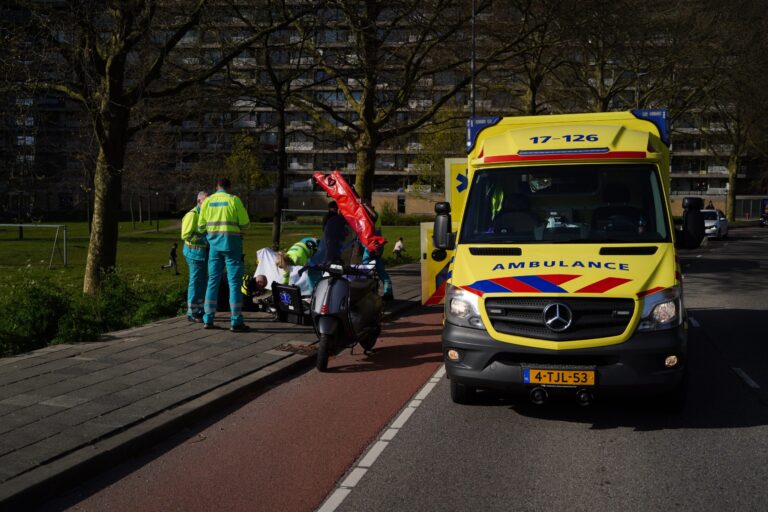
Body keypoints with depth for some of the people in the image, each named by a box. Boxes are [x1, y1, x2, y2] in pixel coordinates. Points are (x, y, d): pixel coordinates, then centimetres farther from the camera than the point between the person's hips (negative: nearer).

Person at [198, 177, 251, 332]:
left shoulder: (207, 201, 6)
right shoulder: (234, 199, -5)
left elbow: (201, 226, 8)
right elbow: (245, 223, -7)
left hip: (214, 243, 4)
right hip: (231, 242, -4)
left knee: (213, 280, 12)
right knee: (234, 281, -2)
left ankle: (208, 319, 13)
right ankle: (236, 322, -3)